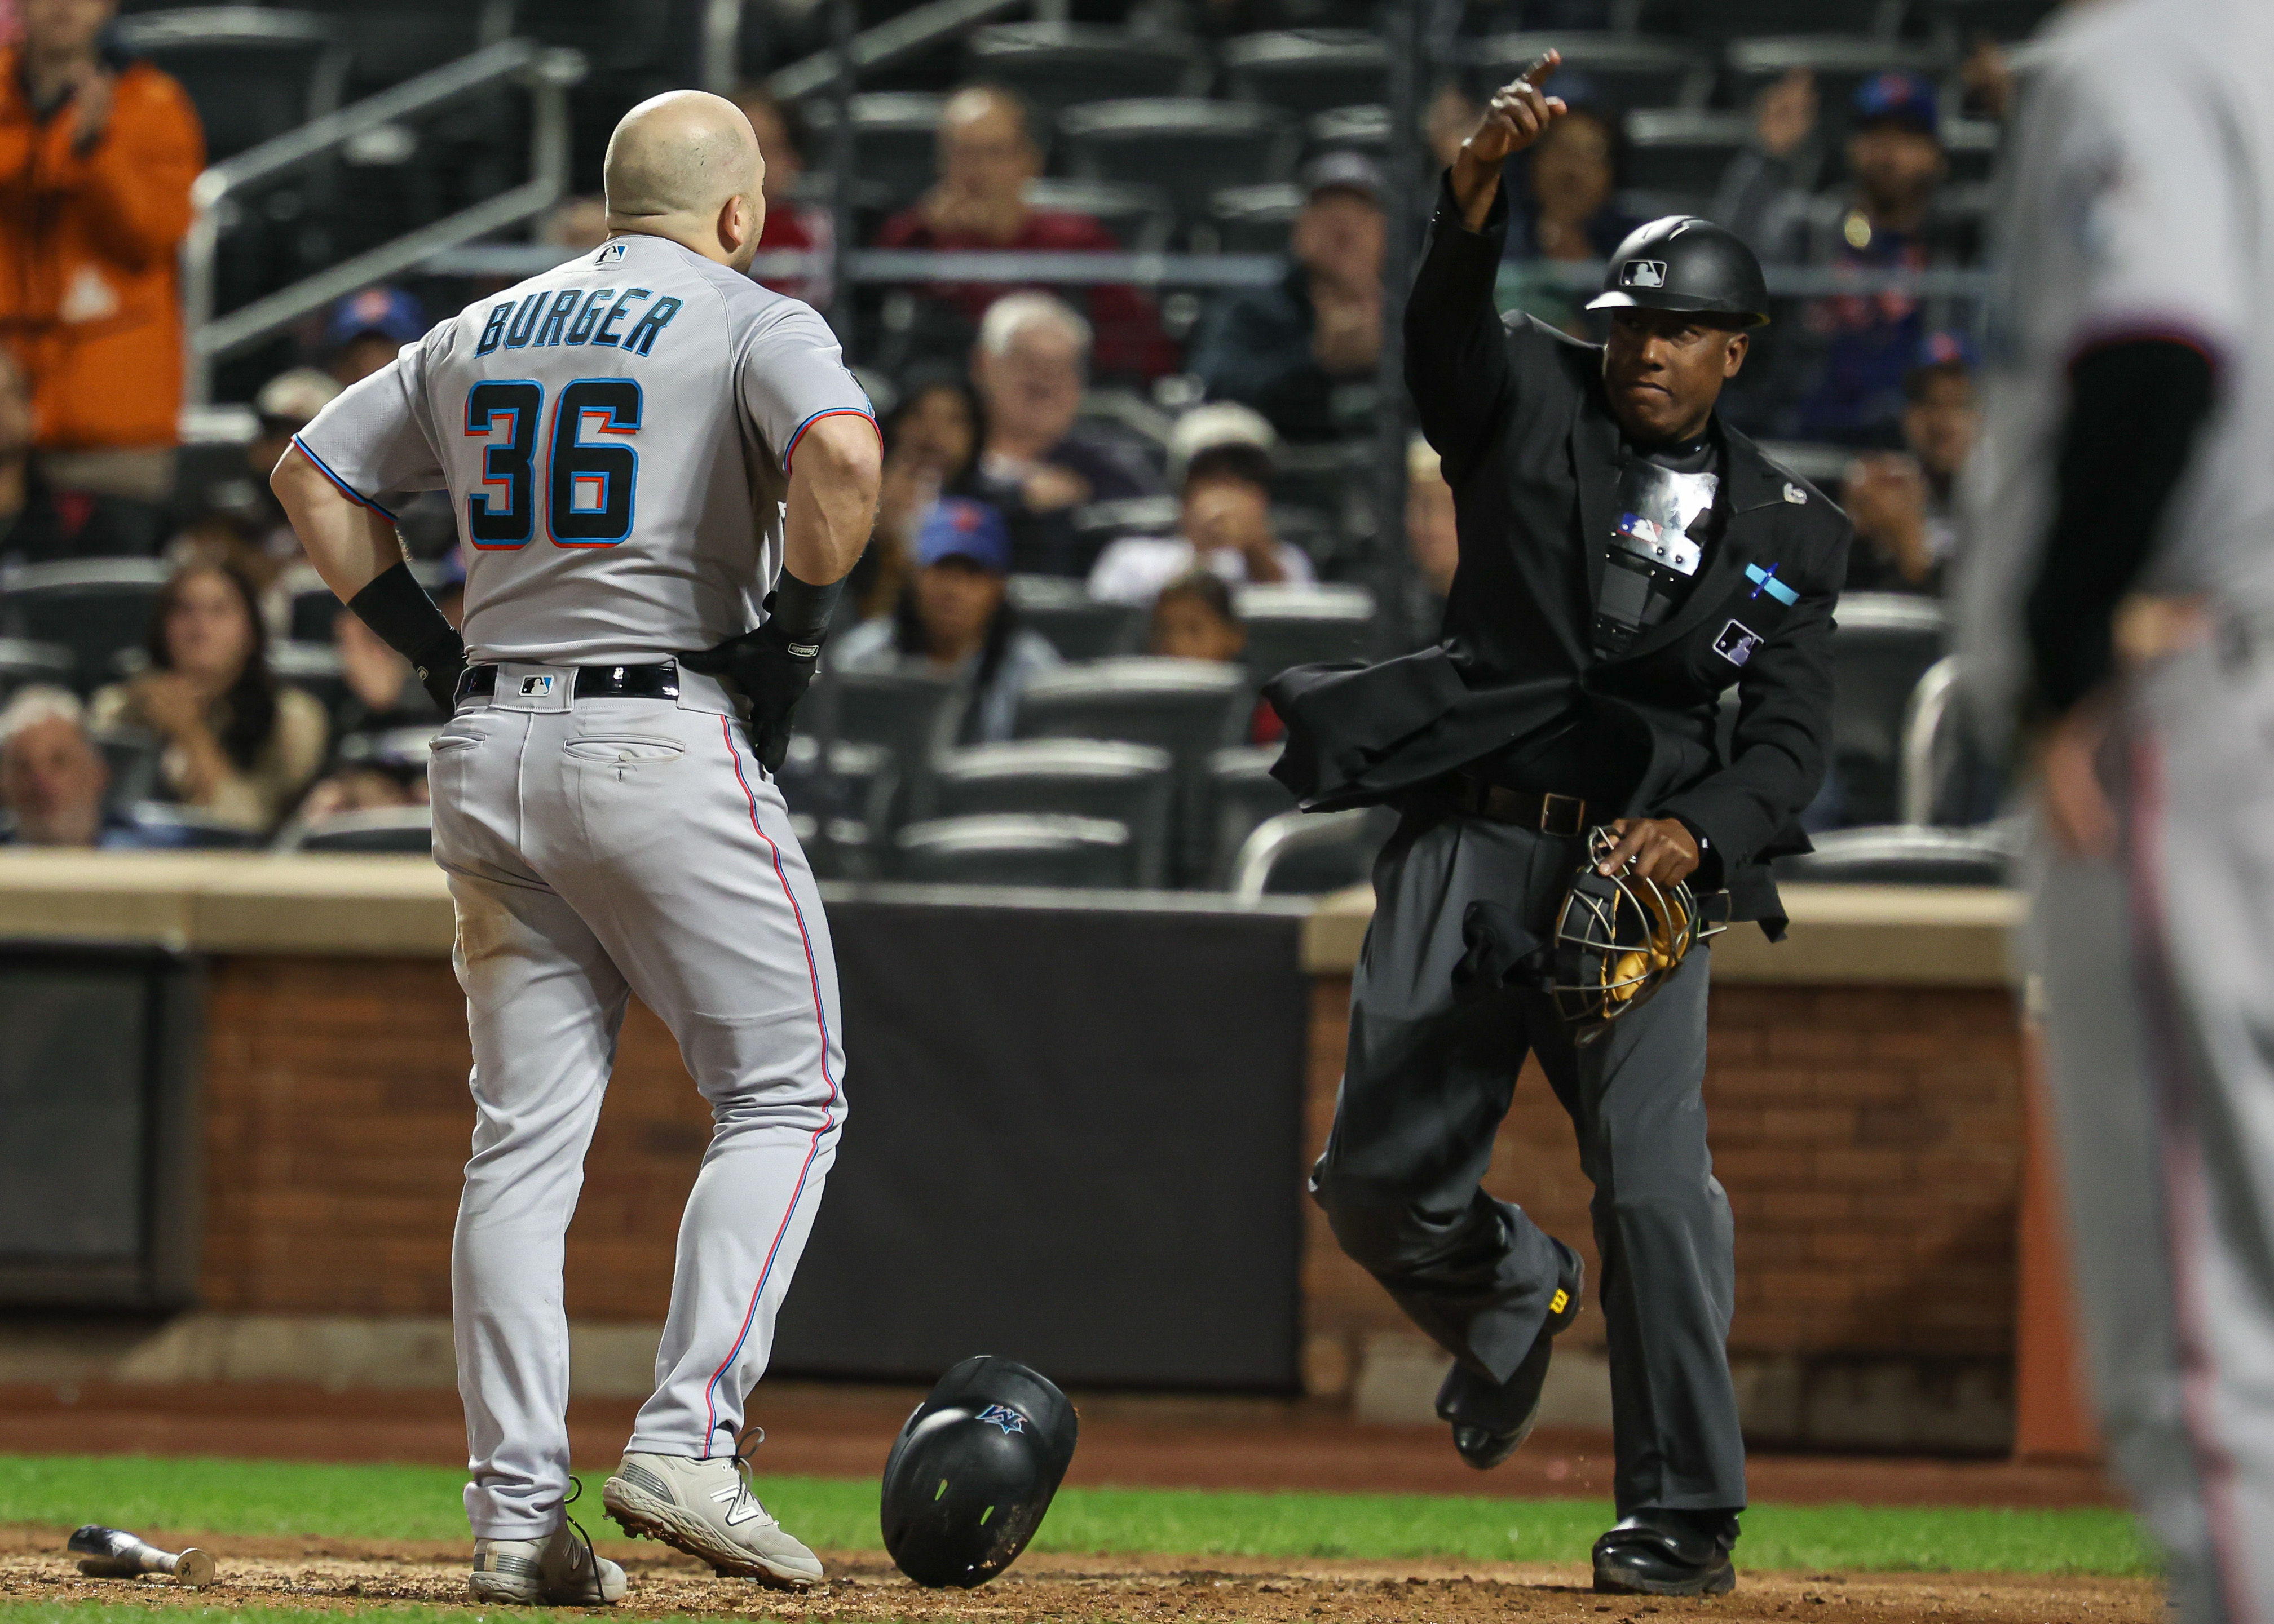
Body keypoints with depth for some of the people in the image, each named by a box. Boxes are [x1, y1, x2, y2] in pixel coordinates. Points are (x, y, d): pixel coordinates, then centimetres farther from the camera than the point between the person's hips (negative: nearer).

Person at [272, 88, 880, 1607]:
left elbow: (315, 471, 23)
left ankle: (519, 1512, 2)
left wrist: (436, 645, 19)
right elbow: (841, 455, -22)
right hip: (667, 735, -6)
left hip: (490, 751, 6)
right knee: (784, 1095, 2)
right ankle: (685, 1441, -12)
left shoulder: (484, 332, 17)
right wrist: (795, 635, -10)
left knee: (526, 1136, 7)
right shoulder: (752, 322, -3)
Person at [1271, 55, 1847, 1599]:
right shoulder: (1532, 404, 8)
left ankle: (1685, 1514, -9)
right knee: (1379, 1179, -2)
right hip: (1472, 839, 1)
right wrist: (1478, 191, -36)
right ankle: (1511, 1290, 32)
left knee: (1656, 1183, -15)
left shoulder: (1782, 529, 10)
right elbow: (1449, 331, -15)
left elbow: (1794, 736, 3)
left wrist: (1697, 833, -18)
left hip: (1646, 856, -1)